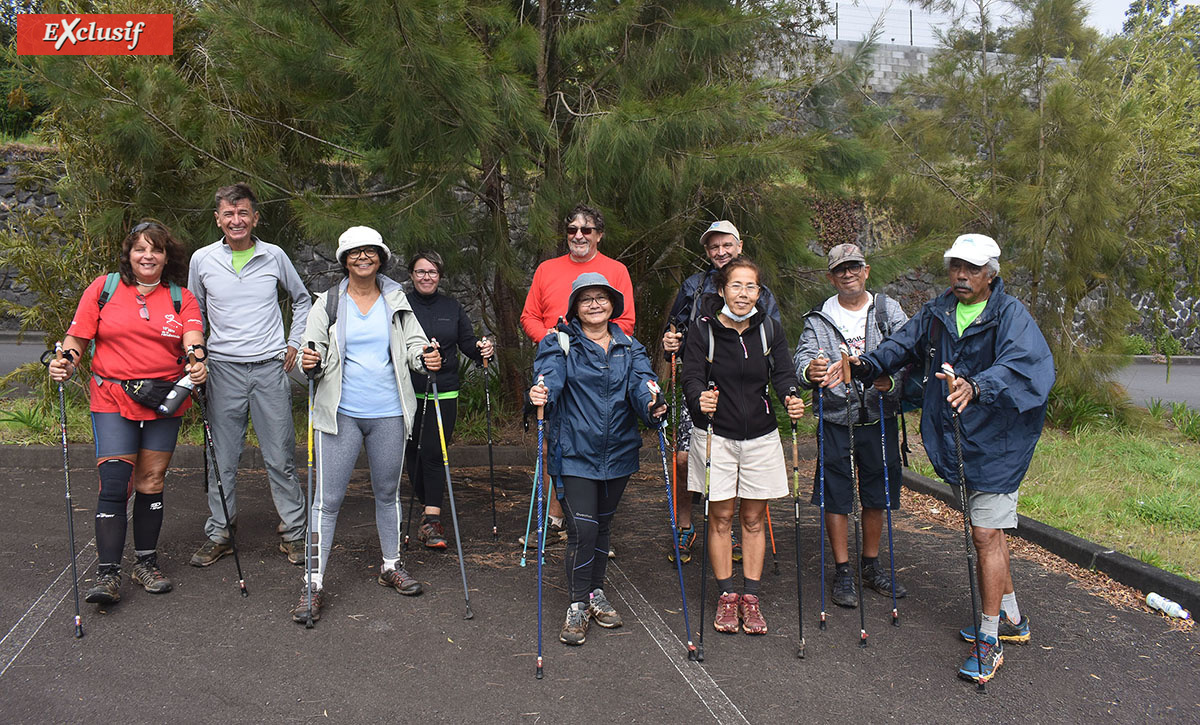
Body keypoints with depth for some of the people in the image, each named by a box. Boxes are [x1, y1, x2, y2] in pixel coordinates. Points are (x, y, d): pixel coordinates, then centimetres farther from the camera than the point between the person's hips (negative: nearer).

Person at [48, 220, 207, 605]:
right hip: (112, 399, -2)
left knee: (151, 482, 8)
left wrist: (197, 360, -29)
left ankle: (146, 563, 22)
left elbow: (193, 337, -7)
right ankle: (107, 574, -6)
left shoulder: (181, 297, 7)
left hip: (165, 400, 2)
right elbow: (78, 336, 5)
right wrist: (67, 362, -15)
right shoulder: (103, 288, 5)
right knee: (114, 482, -10)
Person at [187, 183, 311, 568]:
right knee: (222, 460, 6)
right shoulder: (202, 260, 4)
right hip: (223, 369, 1)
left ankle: (293, 532, 13)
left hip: (271, 367, -1)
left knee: (280, 458, 2)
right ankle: (218, 534, 19)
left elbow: (302, 300, 17)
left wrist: (294, 345, 10)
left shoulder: (274, 257, 3)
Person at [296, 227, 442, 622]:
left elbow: (415, 343, 8)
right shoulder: (327, 303, 3)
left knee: (388, 491, 15)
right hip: (341, 414, -2)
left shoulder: (396, 300, 7)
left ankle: (391, 566, 31)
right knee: (327, 498, -4)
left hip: (389, 414, 2)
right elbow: (313, 350, 2)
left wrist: (425, 359, -14)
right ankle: (314, 583, 2)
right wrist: (311, 363, -21)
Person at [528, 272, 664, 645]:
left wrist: (651, 403, -29)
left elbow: (641, 382, -6)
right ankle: (577, 605, 8)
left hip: (618, 454, 4)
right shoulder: (560, 344, -2)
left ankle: (596, 592, 33)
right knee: (582, 528, -8)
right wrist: (540, 393, -43)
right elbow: (550, 376, -19)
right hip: (575, 453, -4)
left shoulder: (629, 348, 9)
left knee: (603, 525, 16)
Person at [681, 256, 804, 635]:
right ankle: (727, 596, 19)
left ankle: (750, 598, 19)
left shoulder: (770, 329, 1)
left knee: (754, 518, 9)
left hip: (760, 434, 2)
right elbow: (692, 376, -13)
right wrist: (700, 399, -35)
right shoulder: (702, 329, -7)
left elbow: (783, 372, -6)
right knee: (721, 517, 5)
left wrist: (791, 397, -28)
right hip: (716, 434, -2)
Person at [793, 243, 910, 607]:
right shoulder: (819, 319, 2)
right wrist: (809, 370, -36)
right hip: (837, 418, -2)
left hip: (879, 417, 2)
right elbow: (803, 355, -12)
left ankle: (871, 565, 29)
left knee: (876, 495, 12)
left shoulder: (889, 310, 4)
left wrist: (890, 379, -27)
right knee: (836, 497, 3)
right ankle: (842, 572, 16)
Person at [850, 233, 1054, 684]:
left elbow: (1025, 365, -30)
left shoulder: (1010, 315, -14)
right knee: (986, 529, 18)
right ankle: (1011, 619, 35)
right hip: (953, 439, 7)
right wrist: (869, 365, -8)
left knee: (986, 534, -8)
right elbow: (903, 344, 12)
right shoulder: (936, 312, 6)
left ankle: (989, 640, 4)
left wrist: (977, 386, -48)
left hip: (995, 440, -7)